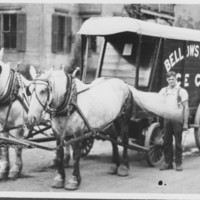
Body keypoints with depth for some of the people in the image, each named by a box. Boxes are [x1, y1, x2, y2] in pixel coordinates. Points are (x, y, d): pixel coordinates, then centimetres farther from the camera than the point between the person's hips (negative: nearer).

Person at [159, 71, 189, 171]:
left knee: (178, 142, 1)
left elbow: (186, 108, -3)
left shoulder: (181, 91, 0)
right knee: (166, 142, 6)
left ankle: (178, 163, 9)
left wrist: (185, 123, -8)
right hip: (167, 119, 4)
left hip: (177, 119, -4)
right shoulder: (164, 90, 12)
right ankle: (168, 163, 14)